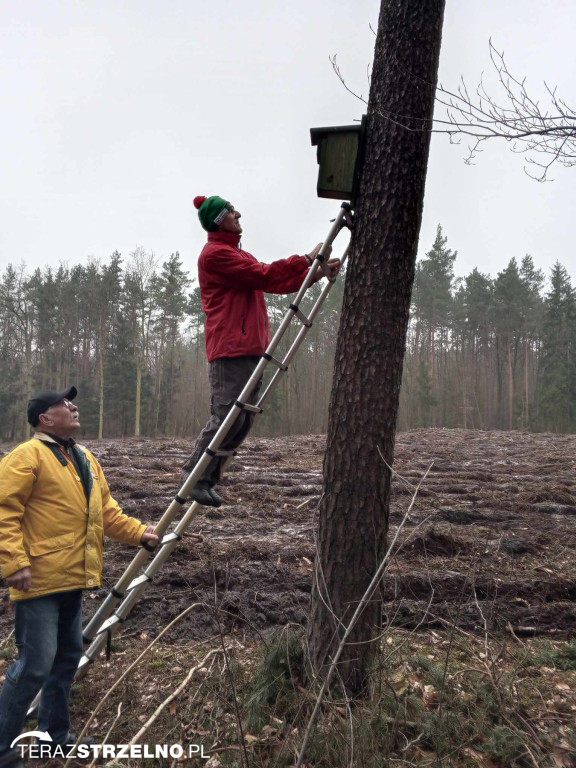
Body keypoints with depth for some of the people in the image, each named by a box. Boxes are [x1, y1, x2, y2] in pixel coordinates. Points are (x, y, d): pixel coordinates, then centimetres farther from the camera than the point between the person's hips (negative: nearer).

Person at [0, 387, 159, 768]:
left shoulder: (85, 458, 14)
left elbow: (106, 510, 17)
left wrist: (139, 532, 7)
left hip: (72, 578, 9)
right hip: (40, 580, -9)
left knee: (68, 657, 17)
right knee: (35, 664, -5)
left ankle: (56, 734, 34)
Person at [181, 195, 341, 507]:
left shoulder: (238, 255, 26)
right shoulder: (215, 253, -5)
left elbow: (277, 283, 21)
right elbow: (264, 275, -13)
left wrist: (317, 273, 12)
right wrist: (306, 259, -5)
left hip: (251, 347, 10)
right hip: (230, 348, -9)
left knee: (244, 419, 6)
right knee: (227, 416, -12)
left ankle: (206, 478, 13)